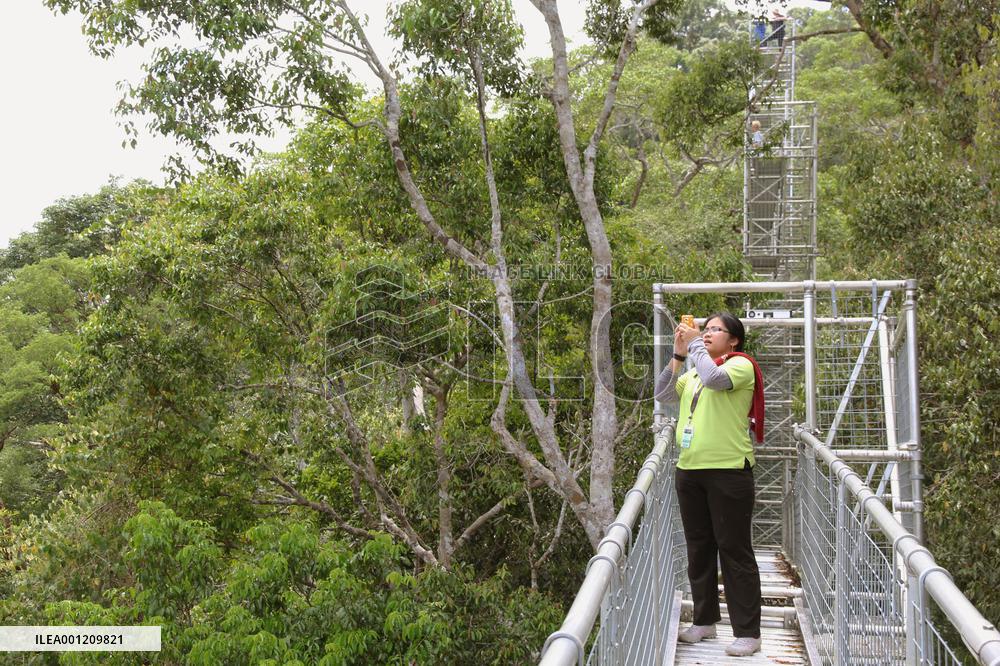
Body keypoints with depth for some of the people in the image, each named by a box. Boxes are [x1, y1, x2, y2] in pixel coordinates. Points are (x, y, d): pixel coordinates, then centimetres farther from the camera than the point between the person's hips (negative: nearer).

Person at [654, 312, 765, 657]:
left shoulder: (741, 365, -3)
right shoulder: (695, 371, 18)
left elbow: (715, 378, -23)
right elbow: (663, 395, 12)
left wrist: (695, 345, -10)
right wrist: (678, 355, 4)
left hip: (728, 470, -7)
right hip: (689, 470, 7)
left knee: (734, 550, -3)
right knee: (698, 548, 13)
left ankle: (748, 631, 4)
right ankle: (705, 620, 24)